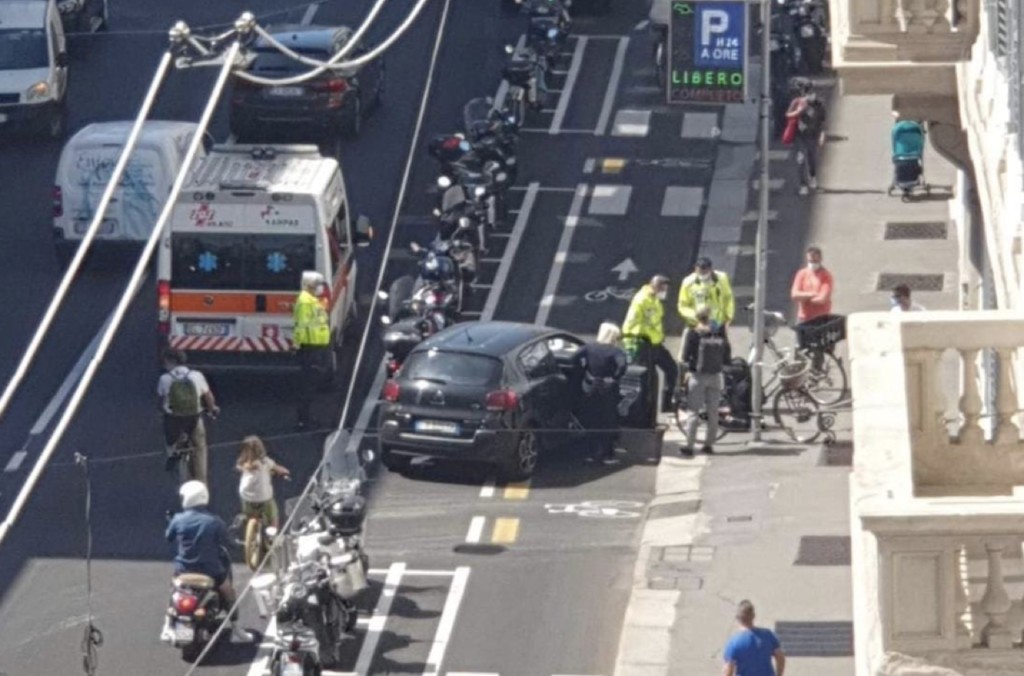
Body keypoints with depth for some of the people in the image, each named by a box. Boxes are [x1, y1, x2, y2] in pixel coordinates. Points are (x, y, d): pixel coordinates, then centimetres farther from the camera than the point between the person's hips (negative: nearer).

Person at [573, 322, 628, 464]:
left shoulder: (589, 347, 0)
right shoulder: (616, 351, -11)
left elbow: (577, 356, -13)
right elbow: (622, 365, -27)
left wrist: (582, 372, -2)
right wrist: (615, 378, -12)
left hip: (589, 388, 3)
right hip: (607, 390, -3)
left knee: (591, 422, 13)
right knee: (608, 423, 6)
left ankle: (592, 453, 16)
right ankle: (607, 455, 6)